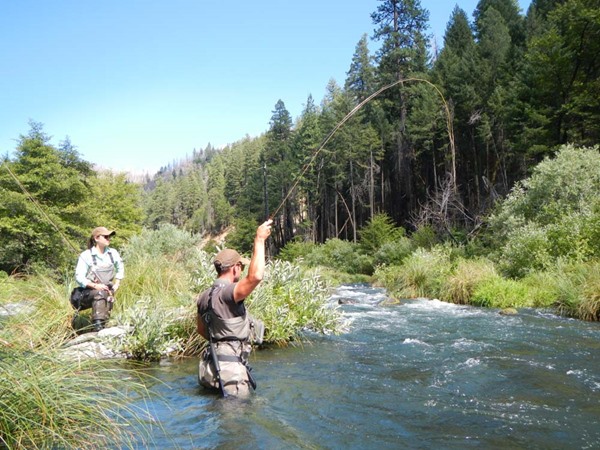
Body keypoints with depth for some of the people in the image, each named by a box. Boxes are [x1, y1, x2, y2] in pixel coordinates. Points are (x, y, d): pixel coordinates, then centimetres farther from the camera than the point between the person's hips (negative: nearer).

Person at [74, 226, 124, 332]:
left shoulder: (113, 253, 4)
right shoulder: (86, 255, -9)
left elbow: (120, 269, 21)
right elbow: (79, 277, -12)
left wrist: (116, 285, 9)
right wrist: (95, 286, -25)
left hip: (107, 291, 4)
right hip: (89, 292, -4)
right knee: (100, 293, -35)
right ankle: (98, 325, -43)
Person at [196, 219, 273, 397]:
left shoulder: (204, 297, 9)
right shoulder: (227, 292, -19)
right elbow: (255, 276, -35)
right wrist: (259, 240, -26)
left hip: (212, 367, 9)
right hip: (230, 371, -9)